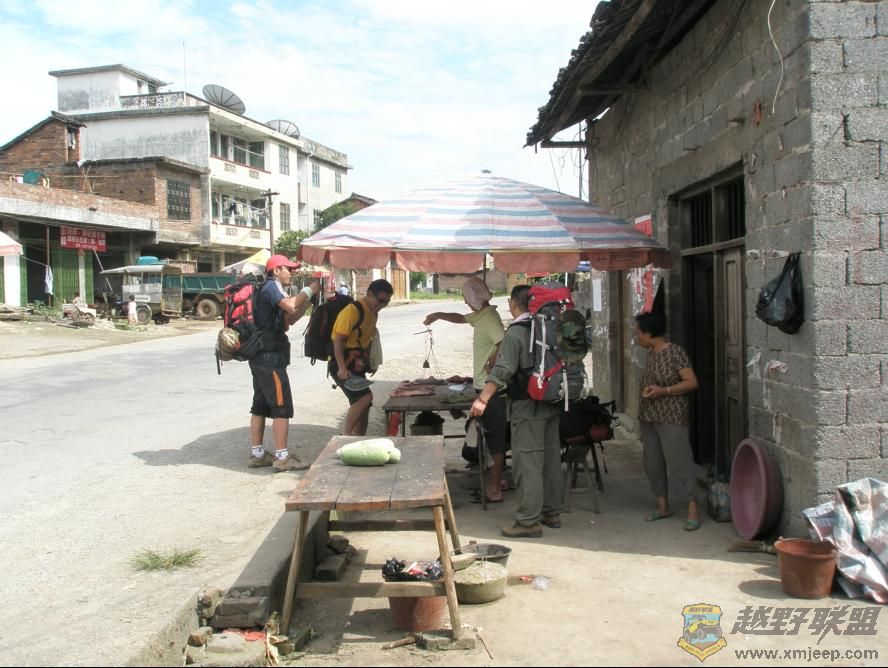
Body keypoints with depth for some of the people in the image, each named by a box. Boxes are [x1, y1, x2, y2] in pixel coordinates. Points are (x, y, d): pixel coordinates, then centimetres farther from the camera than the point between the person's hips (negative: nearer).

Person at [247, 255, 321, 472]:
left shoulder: (269, 289, 22)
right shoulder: (271, 287, -10)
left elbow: (289, 319, 20)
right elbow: (291, 306, -28)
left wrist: (308, 299, 11)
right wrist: (309, 290, -13)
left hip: (262, 357, 10)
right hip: (270, 357, -10)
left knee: (261, 406, 11)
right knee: (282, 406, -9)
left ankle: (257, 454, 16)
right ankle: (282, 458, -9)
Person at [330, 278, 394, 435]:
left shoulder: (373, 313, 10)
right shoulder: (352, 311, -18)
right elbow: (338, 340, -21)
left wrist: (367, 362, 19)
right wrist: (342, 368, -28)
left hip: (357, 367, 9)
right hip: (342, 367, -9)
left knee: (362, 405, 10)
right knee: (365, 397, -23)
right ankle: (345, 434, -16)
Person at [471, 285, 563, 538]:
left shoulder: (516, 332, -14)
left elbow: (503, 370, -22)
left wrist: (483, 399, -23)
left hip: (528, 405, -8)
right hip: (552, 402, 8)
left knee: (527, 462, -4)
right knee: (551, 457, 14)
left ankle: (528, 521, -1)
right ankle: (552, 512, 24)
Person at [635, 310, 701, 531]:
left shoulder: (675, 352, -12)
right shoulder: (650, 354, 10)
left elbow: (692, 382, -15)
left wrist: (663, 391, -22)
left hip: (671, 419, -8)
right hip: (649, 418, 8)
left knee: (678, 462, -9)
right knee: (652, 462, 9)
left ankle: (693, 509, -4)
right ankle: (663, 506, 20)